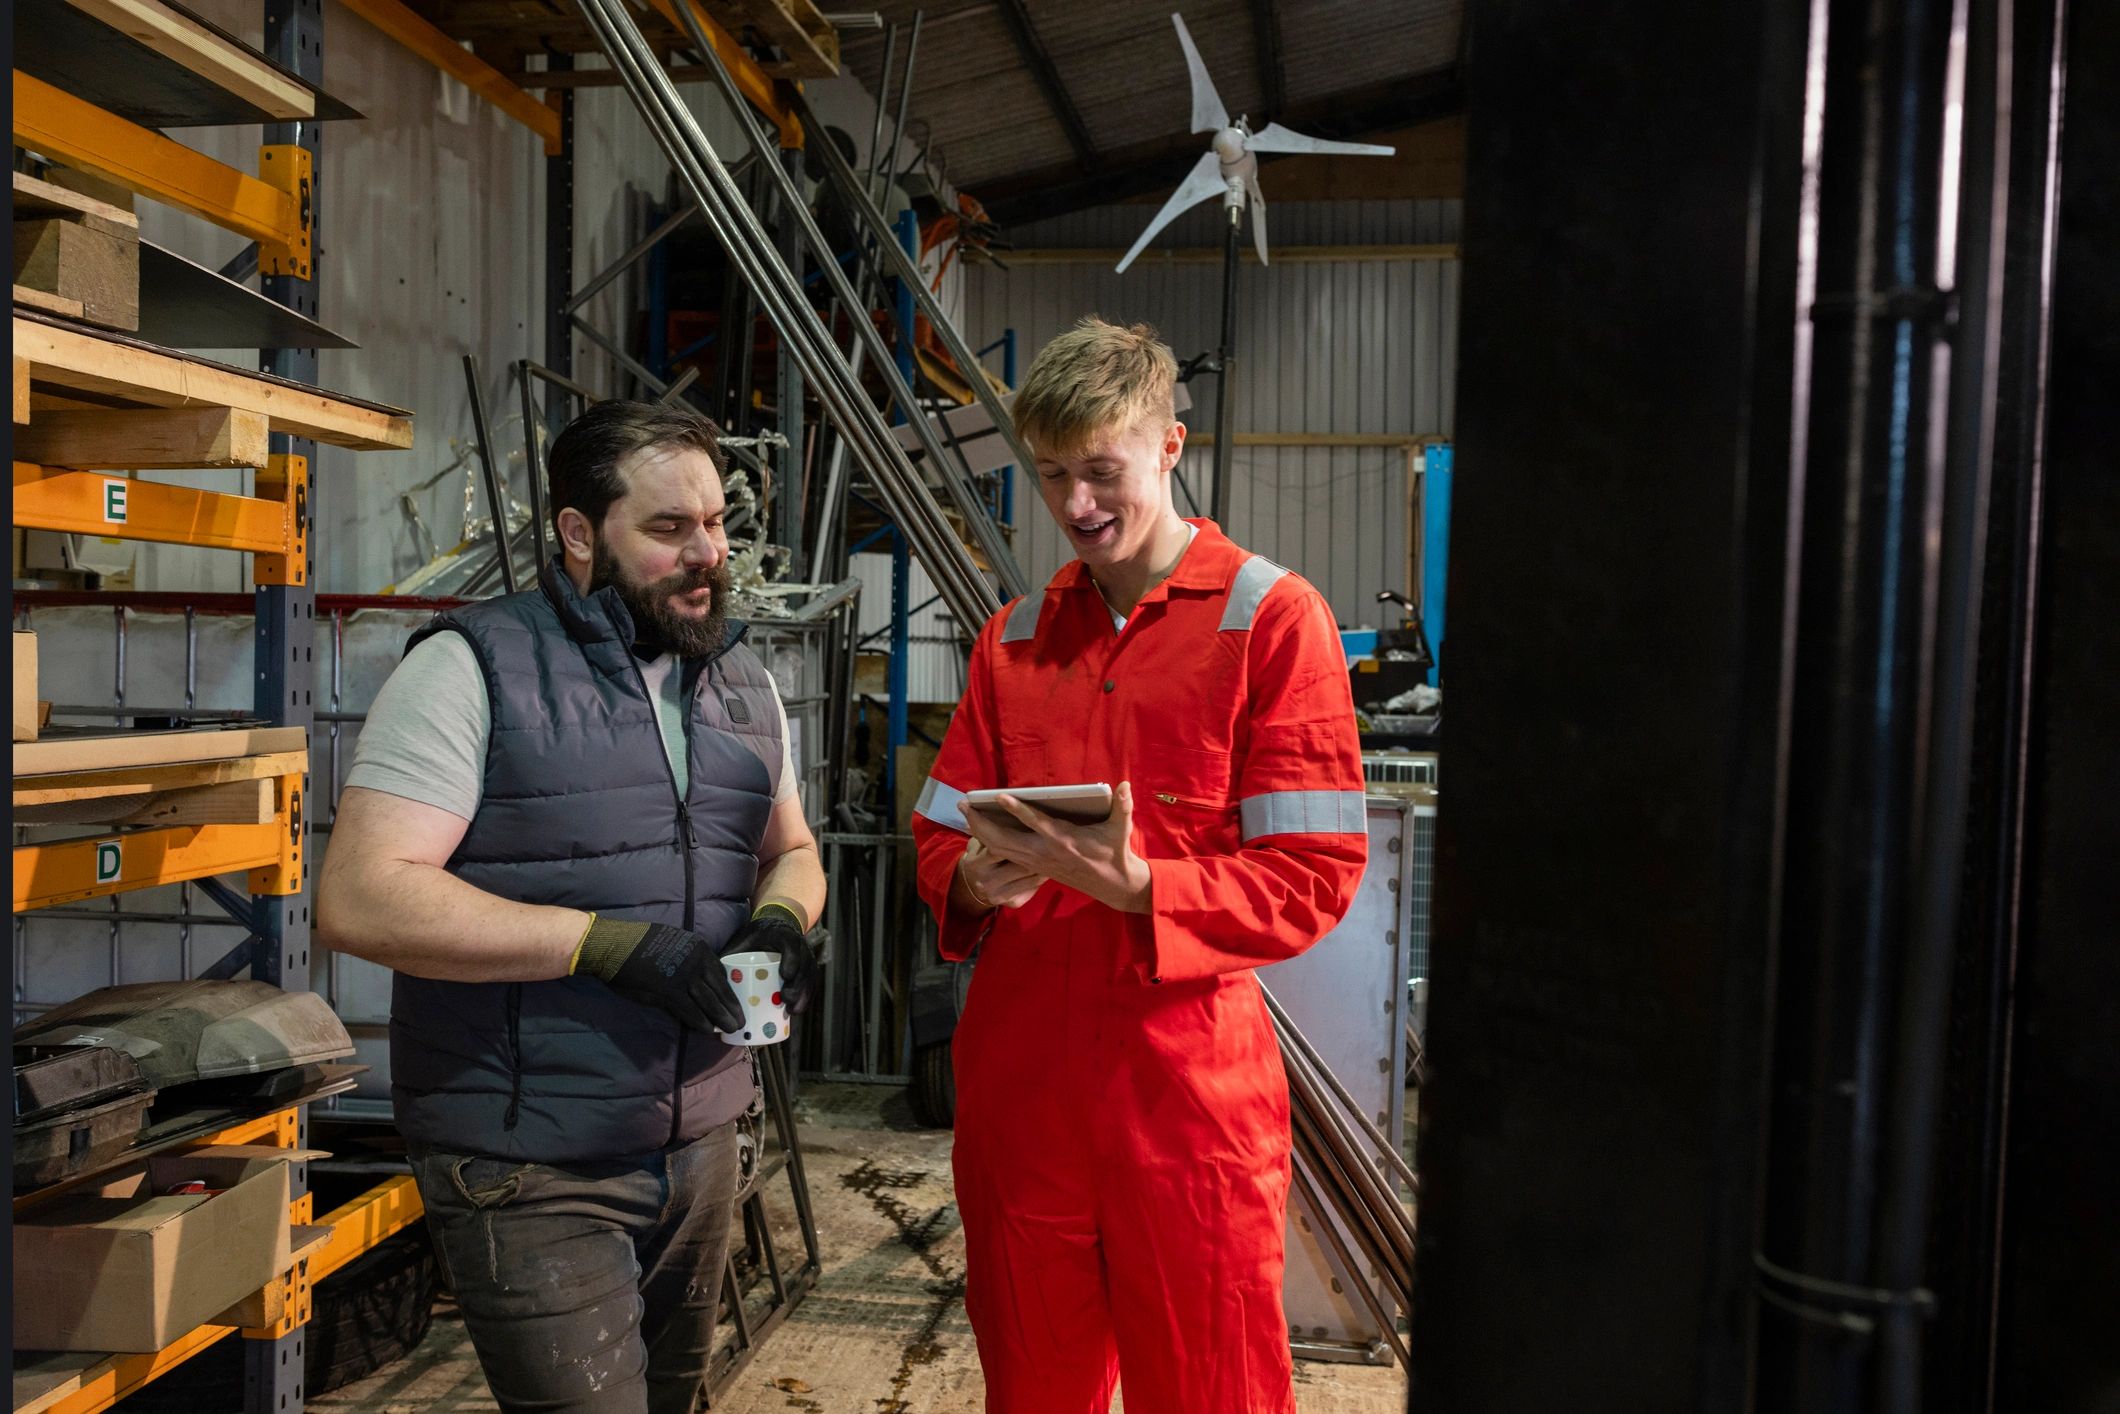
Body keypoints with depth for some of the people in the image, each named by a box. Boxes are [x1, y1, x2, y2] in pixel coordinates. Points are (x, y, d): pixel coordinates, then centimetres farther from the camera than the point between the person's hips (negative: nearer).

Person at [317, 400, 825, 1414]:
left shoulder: (743, 683, 9)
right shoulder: (476, 666, -12)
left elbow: (790, 848, 19)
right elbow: (359, 898, -19)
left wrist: (781, 919, -5)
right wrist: (607, 941, -25)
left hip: (700, 1140, 7)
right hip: (533, 1171, -6)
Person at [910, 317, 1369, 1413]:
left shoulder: (1272, 619, -4)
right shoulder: (1014, 637, 12)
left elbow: (1313, 876, -9)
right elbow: (939, 838, 12)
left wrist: (1133, 886, -23)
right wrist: (974, 879, -11)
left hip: (1185, 1075, -4)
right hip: (1016, 1066, 4)